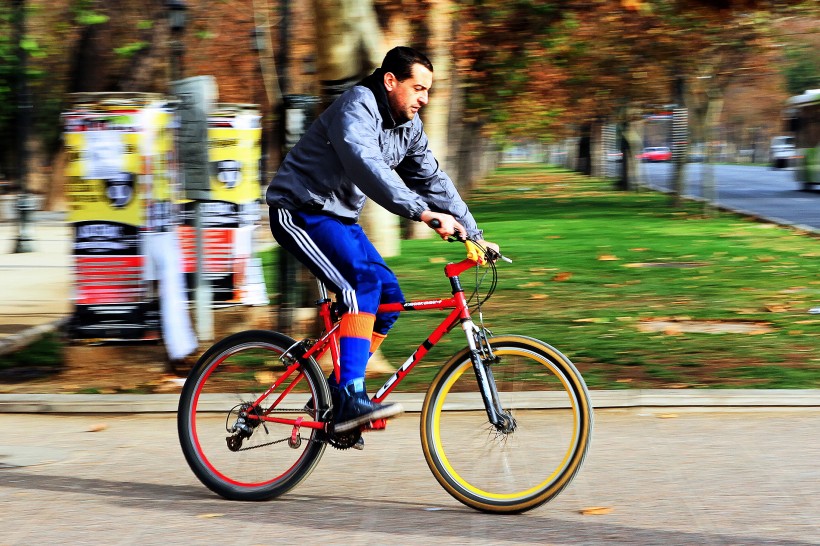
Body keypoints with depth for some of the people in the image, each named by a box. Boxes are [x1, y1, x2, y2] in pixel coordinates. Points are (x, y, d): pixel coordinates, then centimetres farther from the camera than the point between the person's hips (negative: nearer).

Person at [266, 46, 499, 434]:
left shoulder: (408, 125, 7)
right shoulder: (357, 108, -21)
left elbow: (432, 180, 13)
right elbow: (368, 167, -38)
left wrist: (472, 233, 7)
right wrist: (424, 213, -47)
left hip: (338, 217, 9)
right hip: (300, 212, -9)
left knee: (390, 297, 0)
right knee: (365, 281, -27)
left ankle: (339, 389, 10)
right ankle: (350, 398, -32)